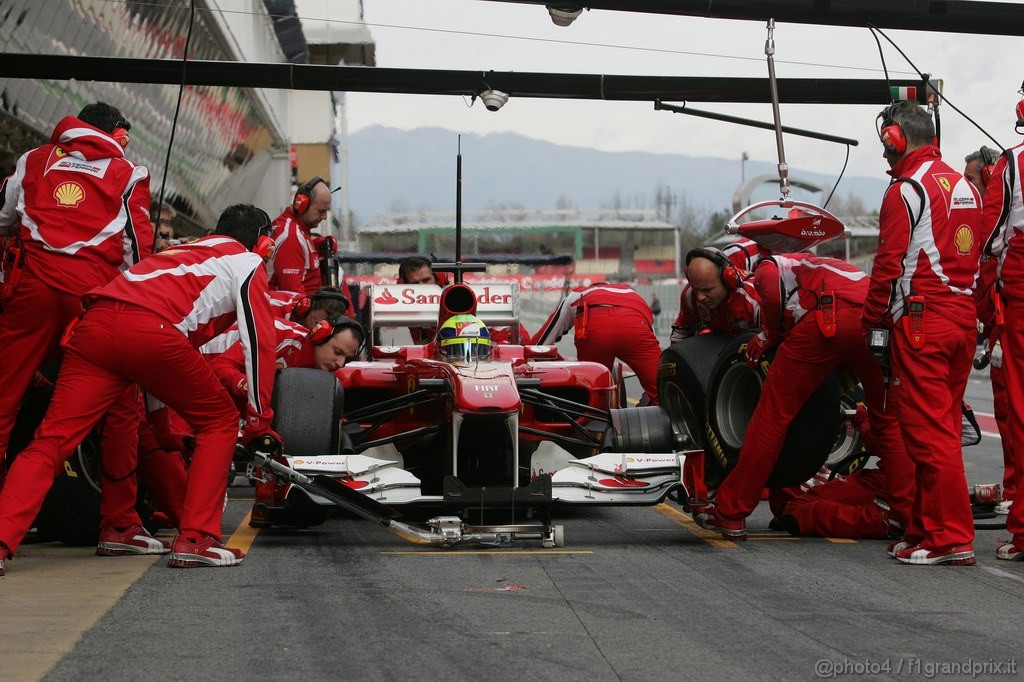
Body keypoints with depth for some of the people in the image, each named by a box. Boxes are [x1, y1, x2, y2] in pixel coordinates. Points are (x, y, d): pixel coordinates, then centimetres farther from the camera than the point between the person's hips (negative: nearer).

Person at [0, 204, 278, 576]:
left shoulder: (184, 251, 42)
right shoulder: (247, 262, 21)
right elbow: (259, 340, 11)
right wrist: (259, 420, 19)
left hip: (94, 322, 6)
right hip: (152, 331, -5)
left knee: (51, 442, 2)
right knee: (219, 422, 14)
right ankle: (195, 539, 6)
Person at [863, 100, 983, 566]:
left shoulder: (906, 190, -10)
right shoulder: (965, 187, 15)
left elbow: (889, 265, -13)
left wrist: (874, 325, -7)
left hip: (920, 319, -9)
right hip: (964, 315, 9)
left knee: (927, 429, -6)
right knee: (943, 427, 12)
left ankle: (951, 537, -8)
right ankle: (925, 530, 18)